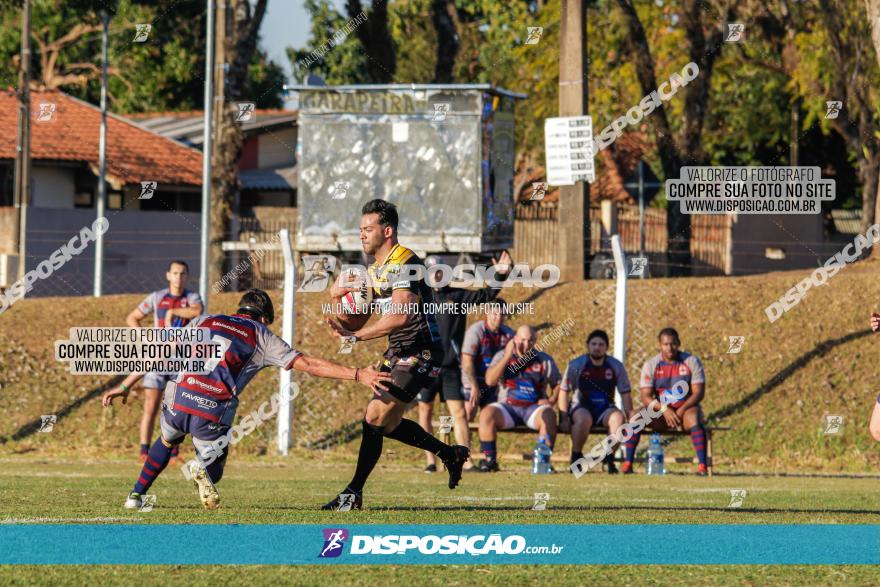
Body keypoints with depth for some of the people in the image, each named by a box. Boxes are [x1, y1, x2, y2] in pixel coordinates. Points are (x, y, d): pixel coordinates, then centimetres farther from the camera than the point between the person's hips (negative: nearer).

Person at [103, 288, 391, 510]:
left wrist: (125, 386, 24)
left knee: (167, 441, 37)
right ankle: (202, 471, -16)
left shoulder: (204, 321, 21)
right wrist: (358, 374, 6)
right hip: (213, 416, -3)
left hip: (178, 401, 3)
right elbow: (309, 364, 6)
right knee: (213, 471, 19)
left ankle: (136, 495, 28)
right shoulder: (261, 336, 14)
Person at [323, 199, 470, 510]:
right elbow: (355, 321, 15)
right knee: (388, 423, 15)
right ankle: (451, 454, 31)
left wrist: (356, 335, -31)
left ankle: (354, 493, -9)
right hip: (398, 353, 10)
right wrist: (338, 299, -5)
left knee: (375, 417, -14)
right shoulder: (374, 269, 13)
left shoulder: (405, 264, -17)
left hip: (419, 353, -10)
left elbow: (399, 316, -29)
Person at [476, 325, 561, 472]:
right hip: (508, 406, 0)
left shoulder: (544, 360, 8)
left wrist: (551, 400, -4)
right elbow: (490, 381, -8)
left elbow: (558, 384, 16)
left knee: (549, 415, -33)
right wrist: (507, 357, -13)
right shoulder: (502, 356, 7)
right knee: (487, 414, -30)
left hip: (534, 408, 0)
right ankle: (489, 460, -23)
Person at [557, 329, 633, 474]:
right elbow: (564, 391, 0)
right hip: (581, 407, -2)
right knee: (584, 418, -37)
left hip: (605, 409, 2)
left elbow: (625, 394, 6)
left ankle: (610, 459, -17)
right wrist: (564, 418, -8)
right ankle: (576, 457, -20)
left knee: (618, 417, -31)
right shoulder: (576, 365, -2)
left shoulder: (616, 366, 2)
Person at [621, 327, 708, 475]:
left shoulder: (692, 362, -2)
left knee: (694, 419, -36)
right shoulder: (651, 365, 0)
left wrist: (681, 411, -23)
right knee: (636, 417, -25)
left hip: (686, 409, -2)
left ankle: (702, 466, -39)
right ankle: (627, 464, -26)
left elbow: (699, 393, -8)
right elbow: (645, 397, -7)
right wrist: (664, 409, -24)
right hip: (660, 412, 2)